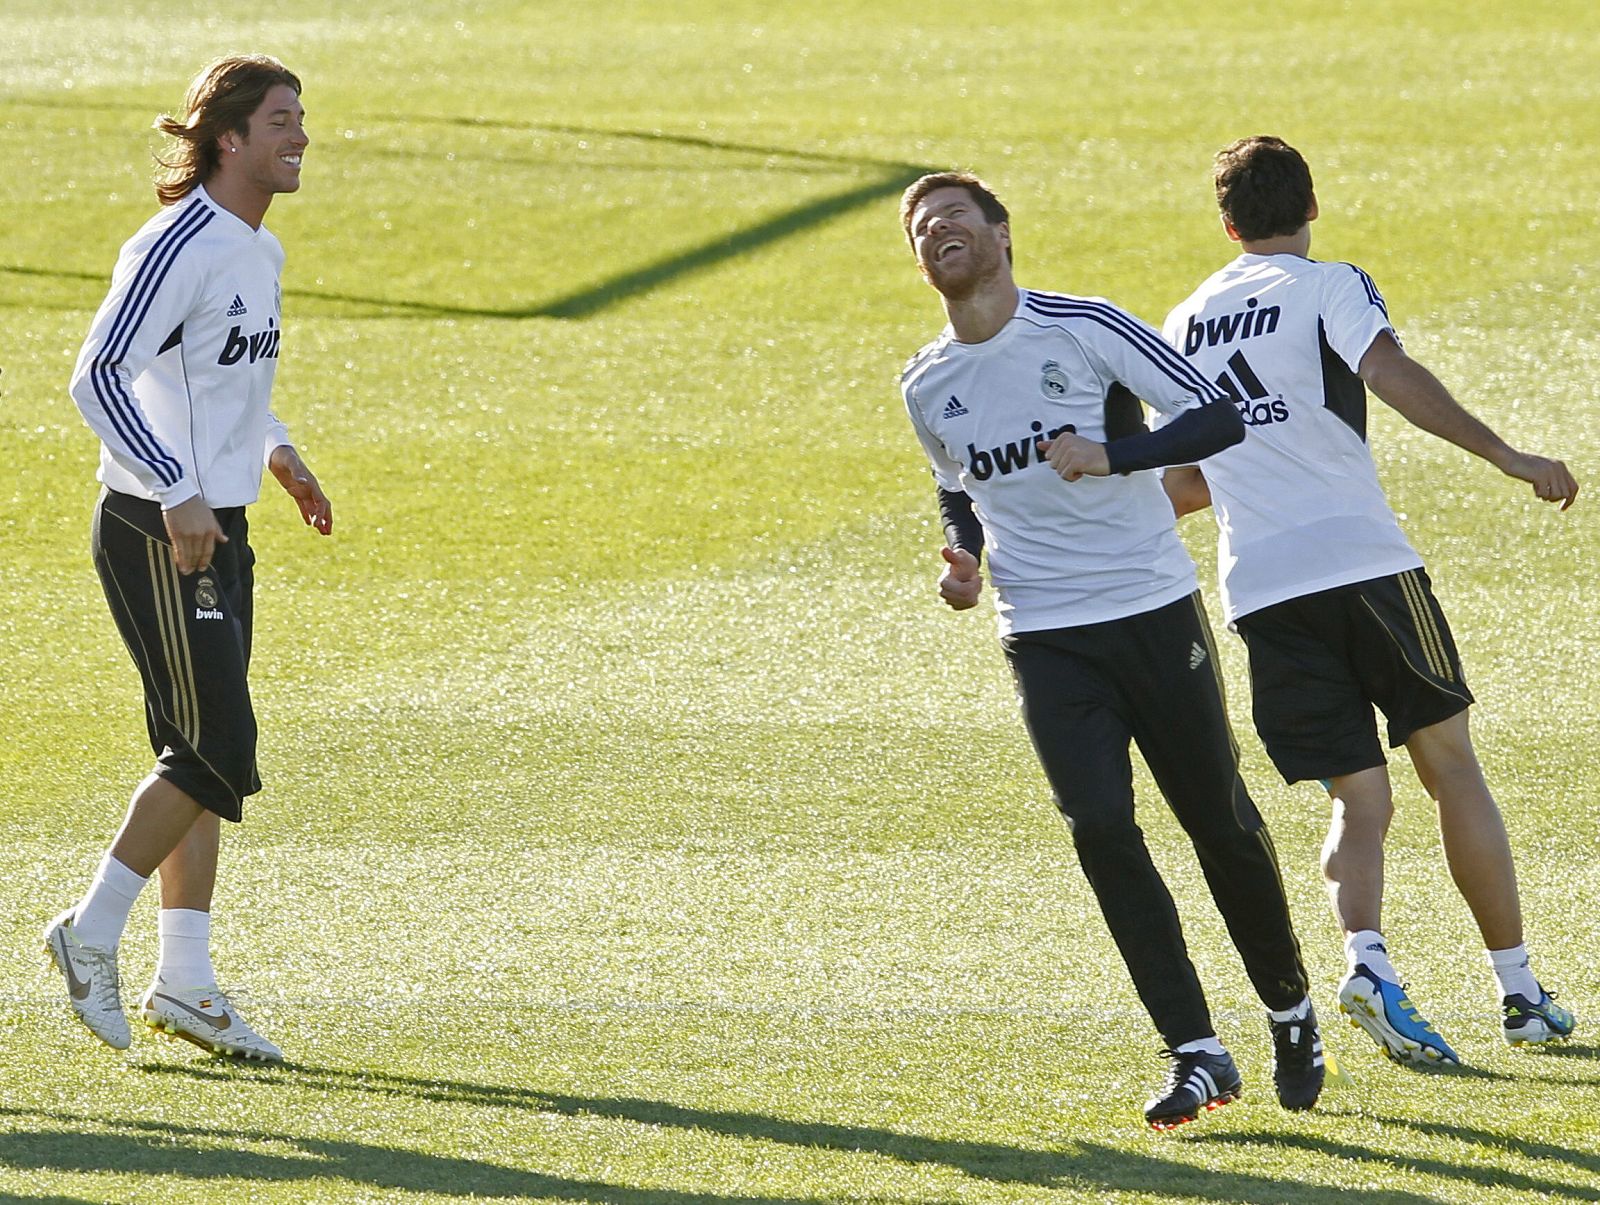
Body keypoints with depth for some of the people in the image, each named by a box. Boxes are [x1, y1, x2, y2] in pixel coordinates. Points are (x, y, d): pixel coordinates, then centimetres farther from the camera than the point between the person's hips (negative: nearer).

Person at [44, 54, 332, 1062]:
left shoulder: (262, 253, 13)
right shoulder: (180, 247, -16)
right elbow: (98, 377, -22)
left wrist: (280, 456, 16)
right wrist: (178, 494, -28)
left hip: (217, 532, 9)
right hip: (156, 531, -9)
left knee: (209, 758, 9)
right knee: (216, 751, -12)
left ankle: (185, 980, 13)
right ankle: (93, 933, 0)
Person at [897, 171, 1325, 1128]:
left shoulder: (1083, 330, -8)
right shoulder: (926, 387, 7)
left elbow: (1217, 417, -10)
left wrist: (1110, 455, -24)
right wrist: (966, 558, 5)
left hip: (1154, 609, -3)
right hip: (1044, 638, 3)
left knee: (1221, 823, 4)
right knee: (1101, 827, -15)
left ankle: (1292, 1012, 27)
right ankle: (1196, 1055, -11)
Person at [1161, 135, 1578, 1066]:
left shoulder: (1184, 325, 18)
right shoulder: (1330, 287, 2)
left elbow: (1185, 482, 24)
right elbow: (1387, 372, -19)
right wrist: (1504, 455, -23)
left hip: (1259, 589, 4)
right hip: (1363, 562, -4)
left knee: (1359, 800, 5)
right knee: (1451, 764, 10)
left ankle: (1367, 957, -24)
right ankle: (1521, 992, 10)